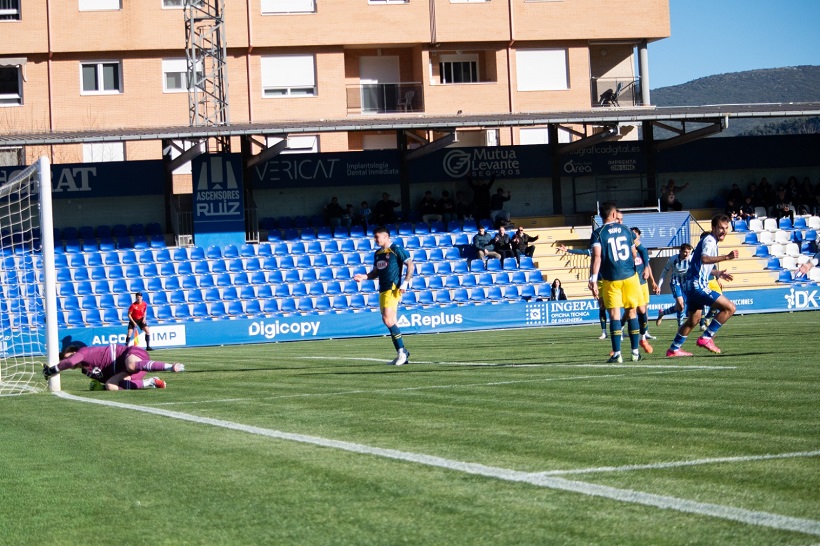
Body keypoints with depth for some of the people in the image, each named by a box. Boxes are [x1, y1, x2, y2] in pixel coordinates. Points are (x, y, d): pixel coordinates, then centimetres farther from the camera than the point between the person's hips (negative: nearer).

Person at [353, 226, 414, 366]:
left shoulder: (396, 250, -6)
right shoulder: (378, 254, 17)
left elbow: (410, 265, -7)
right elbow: (375, 272, 24)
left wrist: (405, 283, -15)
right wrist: (364, 277, 5)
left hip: (393, 289, -9)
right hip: (383, 290, 9)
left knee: (387, 319, -19)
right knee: (391, 322, 7)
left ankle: (402, 351, -13)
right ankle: (402, 355, 10)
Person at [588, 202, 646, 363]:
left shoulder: (598, 234, -4)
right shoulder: (625, 230, 8)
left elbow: (597, 257, -16)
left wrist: (593, 280, -19)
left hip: (611, 279, -3)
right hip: (630, 276, 3)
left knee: (614, 314, -3)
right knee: (631, 312, 10)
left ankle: (617, 354, -8)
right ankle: (635, 352, 13)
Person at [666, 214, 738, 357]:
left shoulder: (711, 241, 19)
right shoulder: (709, 241, -13)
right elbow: (704, 259, -35)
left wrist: (717, 273, 26)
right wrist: (726, 257, -46)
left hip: (691, 285, 11)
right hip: (697, 285, -11)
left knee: (693, 320, 25)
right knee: (729, 308, -14)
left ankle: (674, 349, 33)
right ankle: (706, 338, -10)